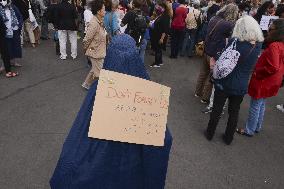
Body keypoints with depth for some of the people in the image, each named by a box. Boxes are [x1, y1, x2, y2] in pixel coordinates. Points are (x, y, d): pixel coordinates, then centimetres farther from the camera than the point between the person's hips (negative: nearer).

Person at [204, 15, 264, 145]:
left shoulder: (235, 41, -19)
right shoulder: (258, 45, -5)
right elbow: (251, 65, 8)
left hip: (225, 82, -3)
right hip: (241, 86, 4)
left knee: (217, 109, 14)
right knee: (234, 112, 19)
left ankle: (210, 134, 30)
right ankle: (228, 138, 33)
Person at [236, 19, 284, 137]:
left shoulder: (274, 46, -25)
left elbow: (273, 68, -30)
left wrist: (257, 72, -17)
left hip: (263, 82, -9)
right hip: (271, 82, 9)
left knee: (255, 106, 5)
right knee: (261, 105, 23)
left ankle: (249, 130, 20)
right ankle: (257, 127, 38)